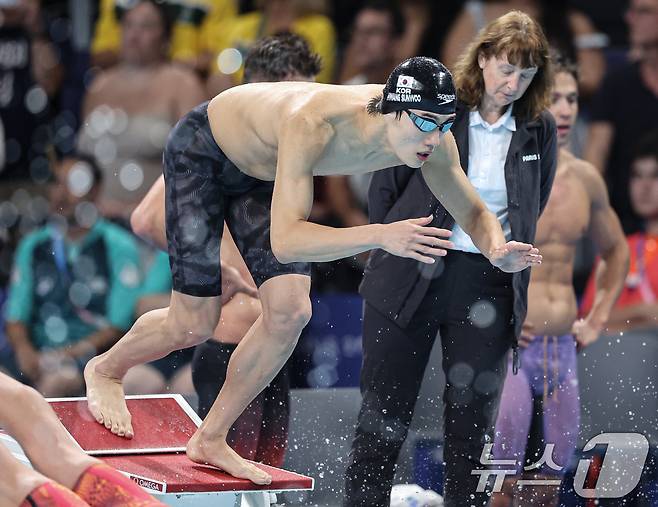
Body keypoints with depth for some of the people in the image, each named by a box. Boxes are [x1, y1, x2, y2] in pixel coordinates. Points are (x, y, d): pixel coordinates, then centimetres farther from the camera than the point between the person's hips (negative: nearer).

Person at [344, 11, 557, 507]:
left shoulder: (540, 130, 2)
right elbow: (385, 187, 4)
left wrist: (501, 242, 10)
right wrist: (400, 247, 6)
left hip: (488, 287, 2)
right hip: (412, 278, -2)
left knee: (473, 415, 5)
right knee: (386, 409, 3)